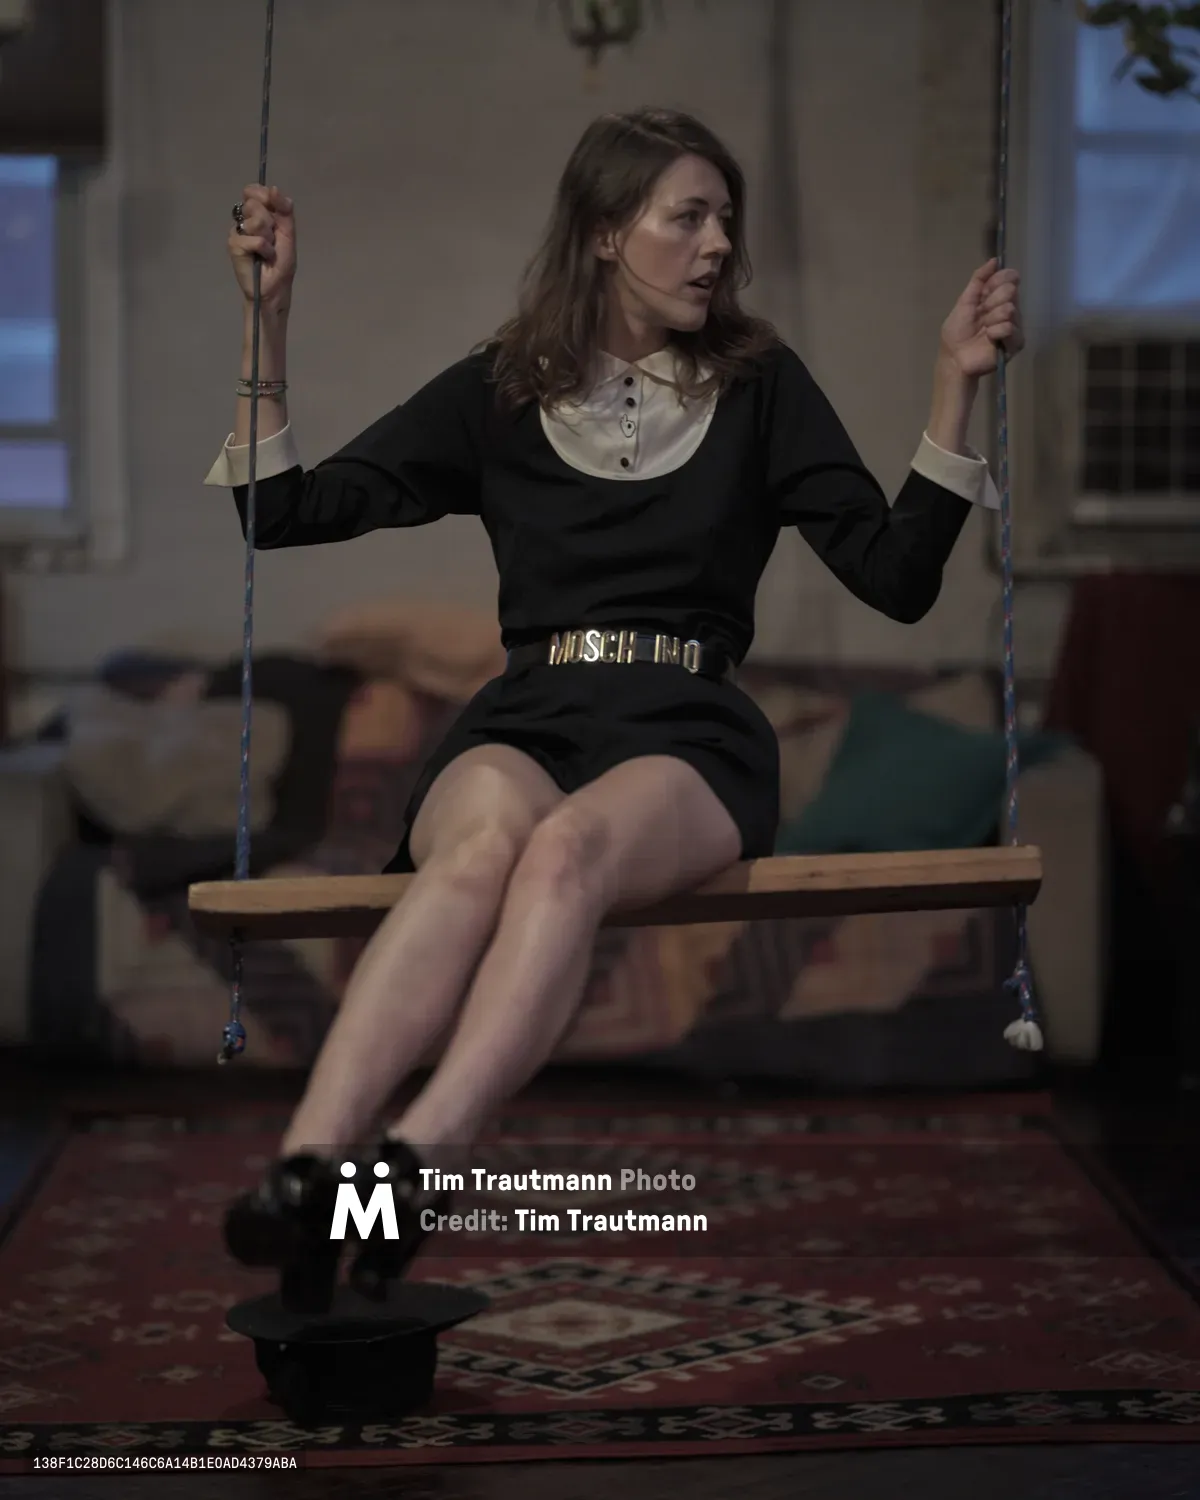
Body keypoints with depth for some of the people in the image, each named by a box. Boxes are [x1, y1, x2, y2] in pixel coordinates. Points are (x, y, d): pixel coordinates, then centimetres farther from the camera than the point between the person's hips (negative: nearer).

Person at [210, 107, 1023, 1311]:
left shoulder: (760, 385, 15)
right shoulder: (499, 390, 16)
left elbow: (896, 578, 10)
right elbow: (285, 513, 17)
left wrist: (956, 386, 2)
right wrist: (268, 317, 9)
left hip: (689, 731, 0)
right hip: (524, 716, 1)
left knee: (565, 849, -37)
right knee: (484, 840, -37)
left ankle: (415, 1166, -57)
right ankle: (302, 1167, -56)